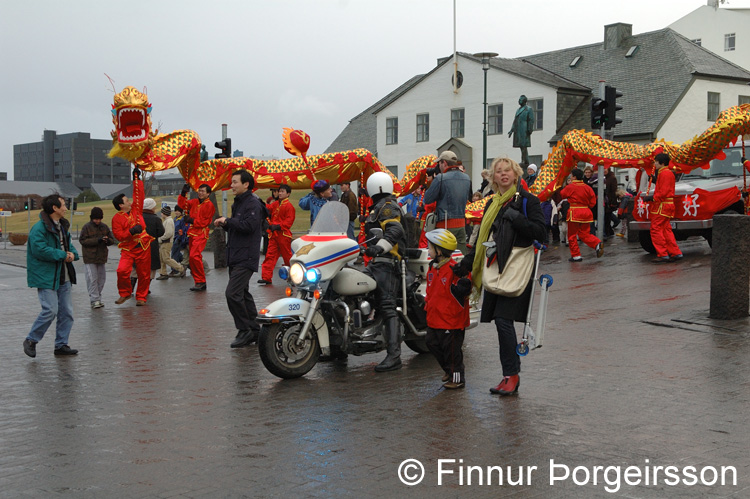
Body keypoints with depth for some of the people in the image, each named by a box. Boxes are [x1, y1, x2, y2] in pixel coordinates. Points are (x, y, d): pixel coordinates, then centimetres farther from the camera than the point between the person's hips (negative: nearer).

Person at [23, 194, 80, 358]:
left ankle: (61, 344, 18)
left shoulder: (62, 226, 13)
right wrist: (63, 255, -18)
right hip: (46, 278, -9)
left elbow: (69, 245, 20)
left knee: (67, 312, 8)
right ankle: (31, 341, 7)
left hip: (63, 278, 9)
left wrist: (72, 254, -4)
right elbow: (40, 250, -24)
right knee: (50, 310, -12)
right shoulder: (39, 229, -16)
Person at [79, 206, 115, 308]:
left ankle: (98, 298, 21)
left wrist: (107, 240, -15)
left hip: (101, 257, 5)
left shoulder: (104, 227, 9)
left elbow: (112, 239, 11)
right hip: (90, 259, -5)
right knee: (92, 279, -8)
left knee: (101, 279, 10)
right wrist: (97, 240, -22)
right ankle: (94, 300, -6)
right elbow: (82, 240, -13)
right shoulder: (87, 227, -4)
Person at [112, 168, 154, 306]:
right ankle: (125, 293, 2)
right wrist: (131, 231, -22)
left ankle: (141, 297, 19)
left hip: (143, 247, 4)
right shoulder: (117, 218, -4)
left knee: (144, 274, 4)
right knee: (122, 270, -21)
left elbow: (138, 194, 12)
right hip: (128, 249, -3)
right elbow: (118, 235, -11)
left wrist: (137, 179, 11)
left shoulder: (136, 210, 9)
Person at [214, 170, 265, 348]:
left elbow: (249, 225, -25)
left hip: (246, 258, -11)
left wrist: (228, 221, -15)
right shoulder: (238, 203, 19)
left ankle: (244, 330, -7)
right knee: (242, 294, 14)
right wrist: (224, 225, 8)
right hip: (235, 258, 11)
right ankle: (254, 330, 22)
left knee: (232, 293, -17)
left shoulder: (253, 204, -12)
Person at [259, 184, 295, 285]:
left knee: (287, 256, 4)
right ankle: (266, 277, 0)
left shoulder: (289, 206, -9)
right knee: (270, 255, 1)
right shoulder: (275, 204, 14)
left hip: (283, 234, -7)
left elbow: (289, 221, -14)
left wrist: (278, 226, -20)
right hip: (273, 234, 7)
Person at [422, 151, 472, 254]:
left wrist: (430, 184, 7)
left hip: (446, 224, -6)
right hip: (462, 224, 6)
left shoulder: (440, 178, -11)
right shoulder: (467, 178, 9)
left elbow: (427, 200, -6)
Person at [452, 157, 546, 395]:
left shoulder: (527, 200, 0)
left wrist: (516, 218, -18)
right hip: (494, 269, 6)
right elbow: (482, 239, 23)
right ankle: (511, 373, 12)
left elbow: (540, 232, -10)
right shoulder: (492, 204, 19)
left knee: (504, 320, -13)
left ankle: (511, 374, -4)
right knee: (501, 322, 4)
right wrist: (466, 264, 17)